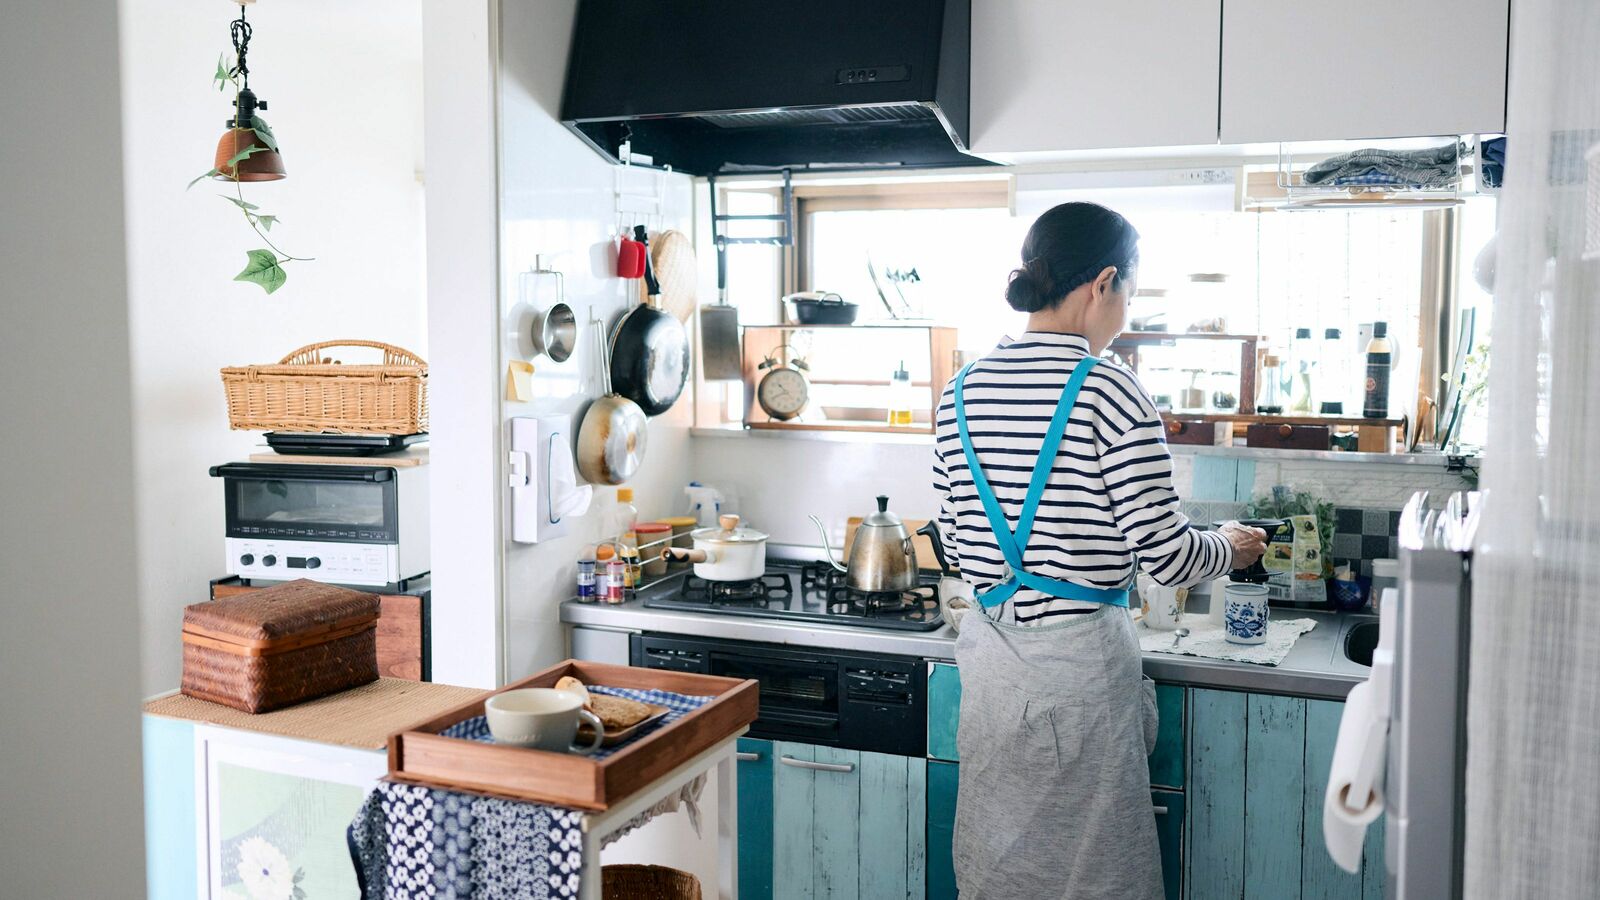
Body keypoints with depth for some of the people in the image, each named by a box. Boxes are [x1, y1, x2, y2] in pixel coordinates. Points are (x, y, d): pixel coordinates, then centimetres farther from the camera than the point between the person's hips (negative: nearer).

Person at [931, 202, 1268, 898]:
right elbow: (1164, 553, -13)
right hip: (1080, 658, -6)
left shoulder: (962, 391, 3)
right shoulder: (1108, 391, -15)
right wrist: (1230, 548, 8)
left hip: (990, 653, 6)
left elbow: (955, 541, 10)